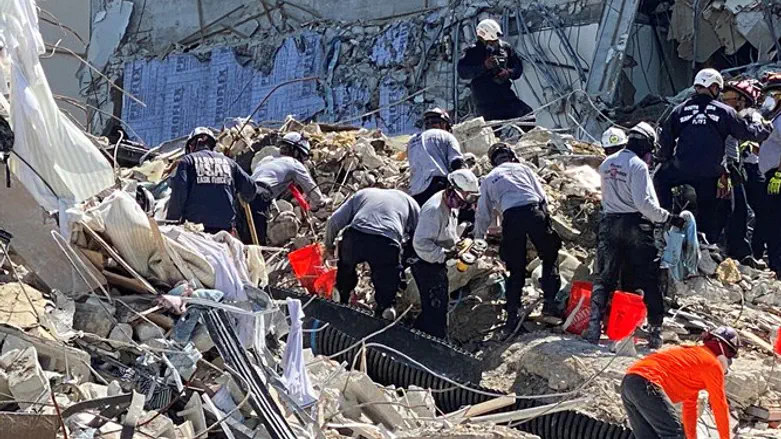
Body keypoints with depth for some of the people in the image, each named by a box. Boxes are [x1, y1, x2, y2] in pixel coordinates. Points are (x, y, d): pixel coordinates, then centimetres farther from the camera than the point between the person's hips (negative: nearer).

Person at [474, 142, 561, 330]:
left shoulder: (488, 179, 25)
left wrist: (478, 237, 37)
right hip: (533, 211, -1)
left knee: (516, 268, 10)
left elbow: (483, 214, 25)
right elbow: (542, 196, 16)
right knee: (550, 257, 13)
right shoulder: (521, 168, 23)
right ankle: (550, 302, 2)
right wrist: (544, 218, 28)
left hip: (511, 218, 1)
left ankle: (513, 314, 6)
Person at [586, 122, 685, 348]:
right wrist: (668, 218, -12)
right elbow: (643, 202, -18)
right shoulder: (638, 166, -13)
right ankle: (655, 329, 4)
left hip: (609, 223, 5)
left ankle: (594, 326, 2)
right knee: (648, 279, 3)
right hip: (635, 226, -5)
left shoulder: (607, 163, 9)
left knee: (605, 277, 9)